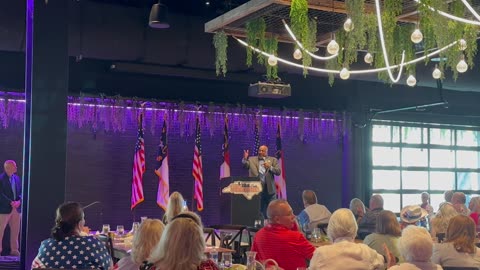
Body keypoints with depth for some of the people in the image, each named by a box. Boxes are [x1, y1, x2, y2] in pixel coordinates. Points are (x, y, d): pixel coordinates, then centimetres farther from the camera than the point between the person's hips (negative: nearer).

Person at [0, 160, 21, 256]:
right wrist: (11, 203, -18)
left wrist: (19, 201, -7)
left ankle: (14, 250, 17)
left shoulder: (17, 178, 11)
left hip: (17, 208, 6)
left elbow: (21, 192, 11)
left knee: (15, 230, 9)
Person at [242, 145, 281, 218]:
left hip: (269, 189, 0)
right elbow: (245, 165, -7)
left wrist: (270, 167, -17)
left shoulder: (273, 160, 8)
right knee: (259, 211, 3)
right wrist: (245, 159, -27)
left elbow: (278, 172, -1)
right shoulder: (252, 159, 9)